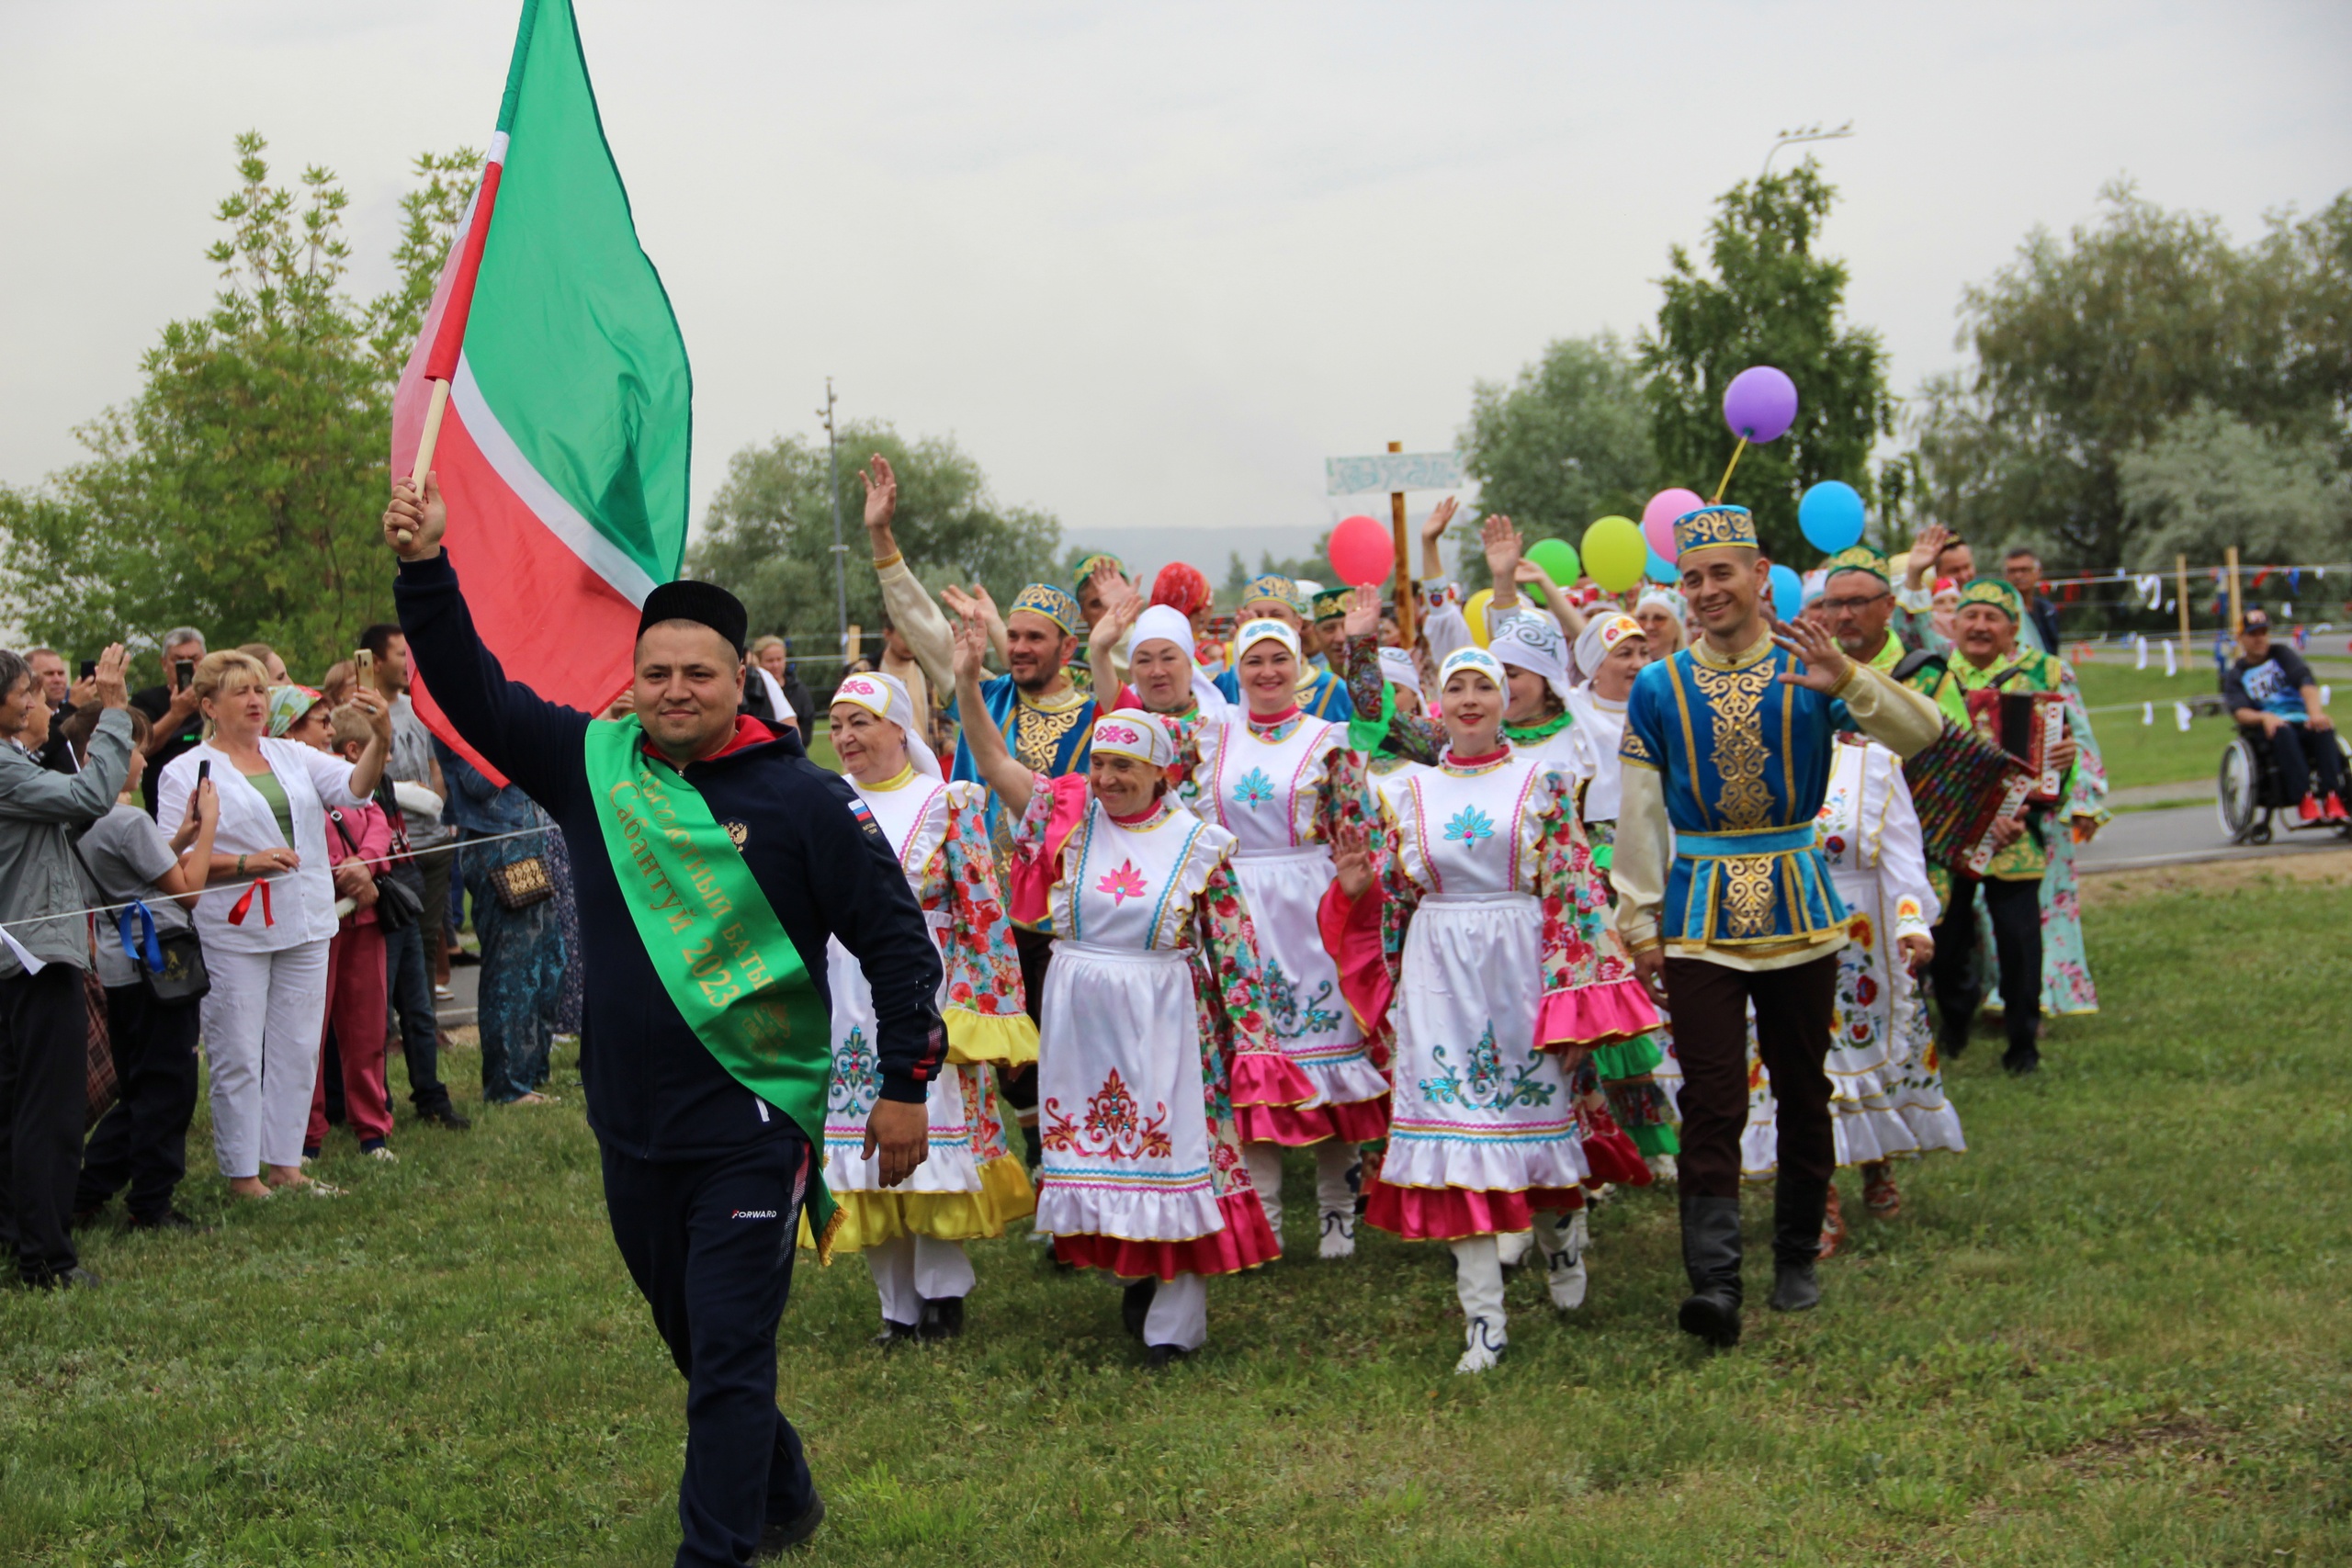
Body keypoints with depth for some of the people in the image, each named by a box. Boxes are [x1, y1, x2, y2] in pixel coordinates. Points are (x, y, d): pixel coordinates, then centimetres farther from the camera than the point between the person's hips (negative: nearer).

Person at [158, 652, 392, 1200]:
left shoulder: (292, 756, 12)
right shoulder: (188, 771, -2)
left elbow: (354, 786, -2)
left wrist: (379, 740, -20)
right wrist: (247, 862, -18)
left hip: (304, 927, 5)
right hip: (233, 933, -5)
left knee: (298, 1048, 8)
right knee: (238, 1056, -2)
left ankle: (284, 1164, 17)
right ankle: (241, 1174, 7)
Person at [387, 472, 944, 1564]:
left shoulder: (800, 798, -10)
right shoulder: (591, 763, 1)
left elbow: (893, 937, -7)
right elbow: (472, 691, 2)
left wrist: (906, 1082, -8)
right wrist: (424, 572, -12)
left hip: (755, 1126, -6)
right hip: (630, 1131, 6)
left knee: (729, 1355, -5)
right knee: (691, 1339, 20)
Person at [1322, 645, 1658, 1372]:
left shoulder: (1542, 781, 3)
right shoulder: (1406, 791, 10)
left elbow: (1572, 894, -1)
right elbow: (1389, 900, 15)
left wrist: (1571, 991, -7)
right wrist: (1357, 885, -7)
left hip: (1521, 968, -1)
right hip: (1438, 977, 2)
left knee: (1534, 1112, 4)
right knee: (1458, 1139, -3)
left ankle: (1560, 1232, 39)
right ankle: (1483, 1323, -1)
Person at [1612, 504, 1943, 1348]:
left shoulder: (1809, 674, -2)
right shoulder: (1657, 688, 1)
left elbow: (1921, 734, -15)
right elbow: (1639, 815, 4)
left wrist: (1847, 679, -32)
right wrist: (1641, 926, 1)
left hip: (1799, 907, 1)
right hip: (1699, 920, -1)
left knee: (1803, 1094, 11)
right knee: (1711, 1103, -9)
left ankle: (1796, 1262, 27)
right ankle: (1714, 1283, -12)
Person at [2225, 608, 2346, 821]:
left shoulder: (2281, 653, 16)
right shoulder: (2236, 674, 15)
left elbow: (2305, 680, -3)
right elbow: (2239, 711, -2)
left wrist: (2316, 713, -24)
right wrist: (2264, 717, -26)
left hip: (2303, 723, 1)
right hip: (2268, 730, -1)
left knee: (2324, 729, -32)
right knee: (2283, 732, -37)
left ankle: (2332, 799, -40)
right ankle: (2304, 799, -46)